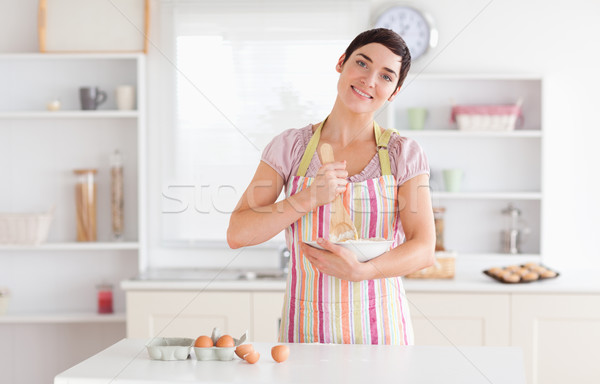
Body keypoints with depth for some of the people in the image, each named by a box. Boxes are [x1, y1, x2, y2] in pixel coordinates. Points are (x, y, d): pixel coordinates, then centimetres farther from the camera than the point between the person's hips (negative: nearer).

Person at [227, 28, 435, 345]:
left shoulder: (404, 153, -1)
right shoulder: (291, 146, 0)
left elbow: (424, 249, -7)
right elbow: (237, 233, -6)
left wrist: (359, 271, -23)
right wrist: (308, 199, -18)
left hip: (379, 329, 0)